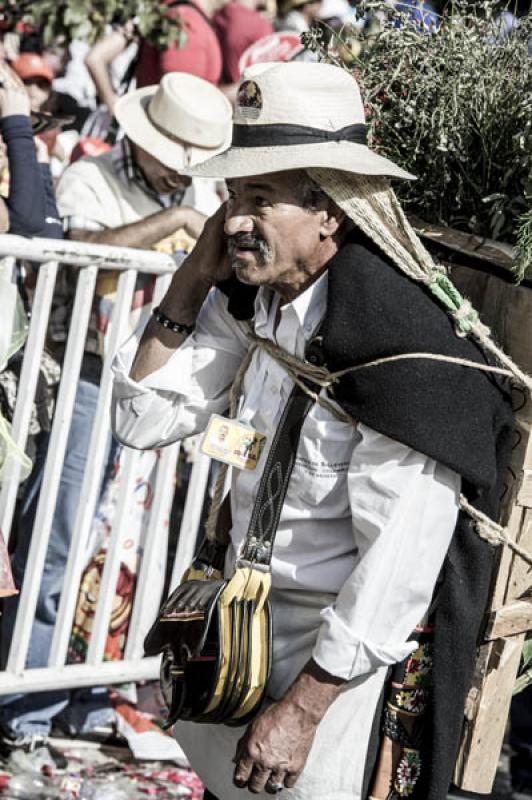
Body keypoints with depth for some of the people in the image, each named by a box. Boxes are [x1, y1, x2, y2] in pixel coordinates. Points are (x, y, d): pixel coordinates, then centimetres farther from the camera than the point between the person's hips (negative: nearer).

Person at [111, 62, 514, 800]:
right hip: (246, 624, 7)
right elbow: (145, 419, 3)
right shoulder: (254, 297, -4)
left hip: (354, 652, -7)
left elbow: (400, 565, -25)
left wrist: (301, 709, -21)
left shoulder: (406, 349, -26)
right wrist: (192, 281, -9)